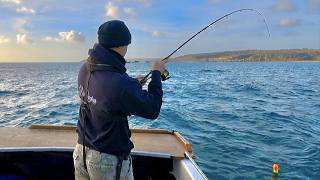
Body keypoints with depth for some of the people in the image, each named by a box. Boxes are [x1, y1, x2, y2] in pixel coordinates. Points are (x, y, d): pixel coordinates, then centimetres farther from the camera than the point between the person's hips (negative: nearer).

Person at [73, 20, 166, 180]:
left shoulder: (85, 69, -6)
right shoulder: (120, 83, -30)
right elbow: (152, 110, -17)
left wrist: (133, 83, 17)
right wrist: (156, 73, -7)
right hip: (109, 160, -6)